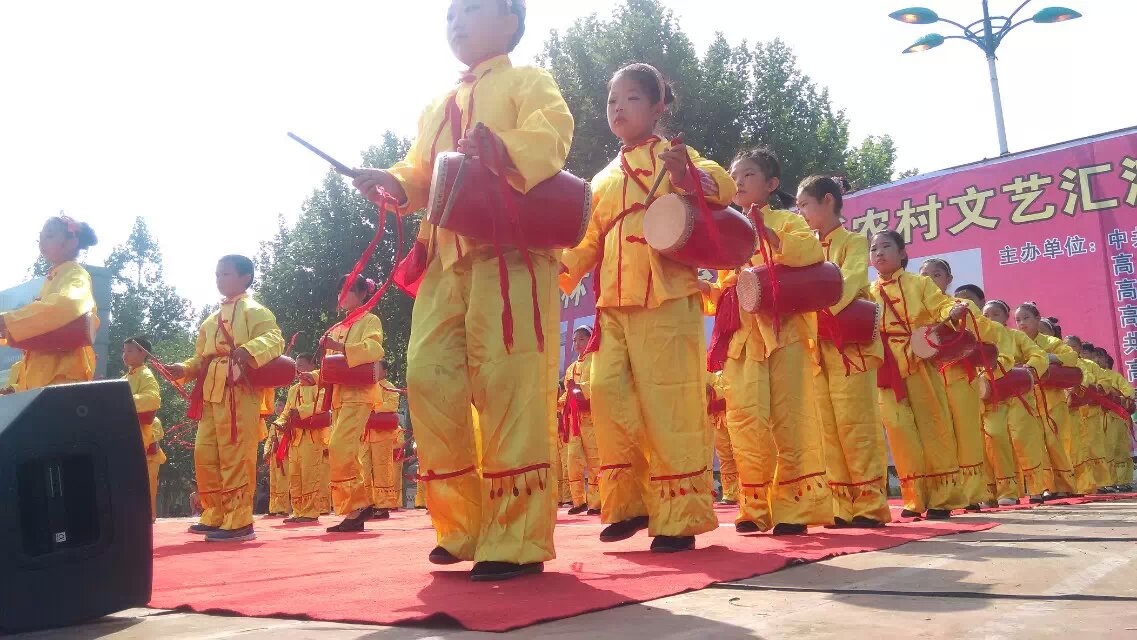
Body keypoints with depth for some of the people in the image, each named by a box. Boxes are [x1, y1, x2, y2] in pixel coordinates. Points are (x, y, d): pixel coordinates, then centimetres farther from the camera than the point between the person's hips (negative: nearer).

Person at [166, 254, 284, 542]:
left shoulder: (254, 311, 0)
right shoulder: (211, 320, 24)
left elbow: (274, 338, -15)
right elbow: (201, 357, 25)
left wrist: (249, 351, -33)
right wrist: (184, 369, 5)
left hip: (239, 391, -8)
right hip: (211, 392, 9)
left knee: (235, 456, -10)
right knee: (205, 454, 9)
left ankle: (239, 522, -7)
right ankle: (215, 516, 20)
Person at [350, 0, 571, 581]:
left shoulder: (528, 81, 8)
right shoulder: (436, 109, 29)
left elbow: (552, 135, -12)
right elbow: (420, 175, 25)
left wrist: (500, 148, -31)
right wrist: (393, 182, 2)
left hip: (510, 251, -7)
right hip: (445, 256, 7)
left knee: (508, 386, -11)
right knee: (428, 377, -2)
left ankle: (517, 538, -5)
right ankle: (462, 525, 10)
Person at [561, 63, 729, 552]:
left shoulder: (673, 157, 7)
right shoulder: (603, 180, 22)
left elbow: (725, 187, -10)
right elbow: (589, 241, 22)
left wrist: (690, 174, -30)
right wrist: (558, 273, 6)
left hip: (666, 299, -6)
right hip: (613, 304, 6)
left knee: (667, 404, -7)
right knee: (607, 393, -2)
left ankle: (680, 515, 1)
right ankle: (627, 502, 12)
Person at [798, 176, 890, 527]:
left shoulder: (854, 242, 1)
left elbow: (849, 283, -16)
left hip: (850, 344, -6)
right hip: (817, 349, 6)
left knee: (856, 425, -6)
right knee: (829, 428, 4)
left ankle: (870, 504, 0)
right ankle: (844, 506, 9)